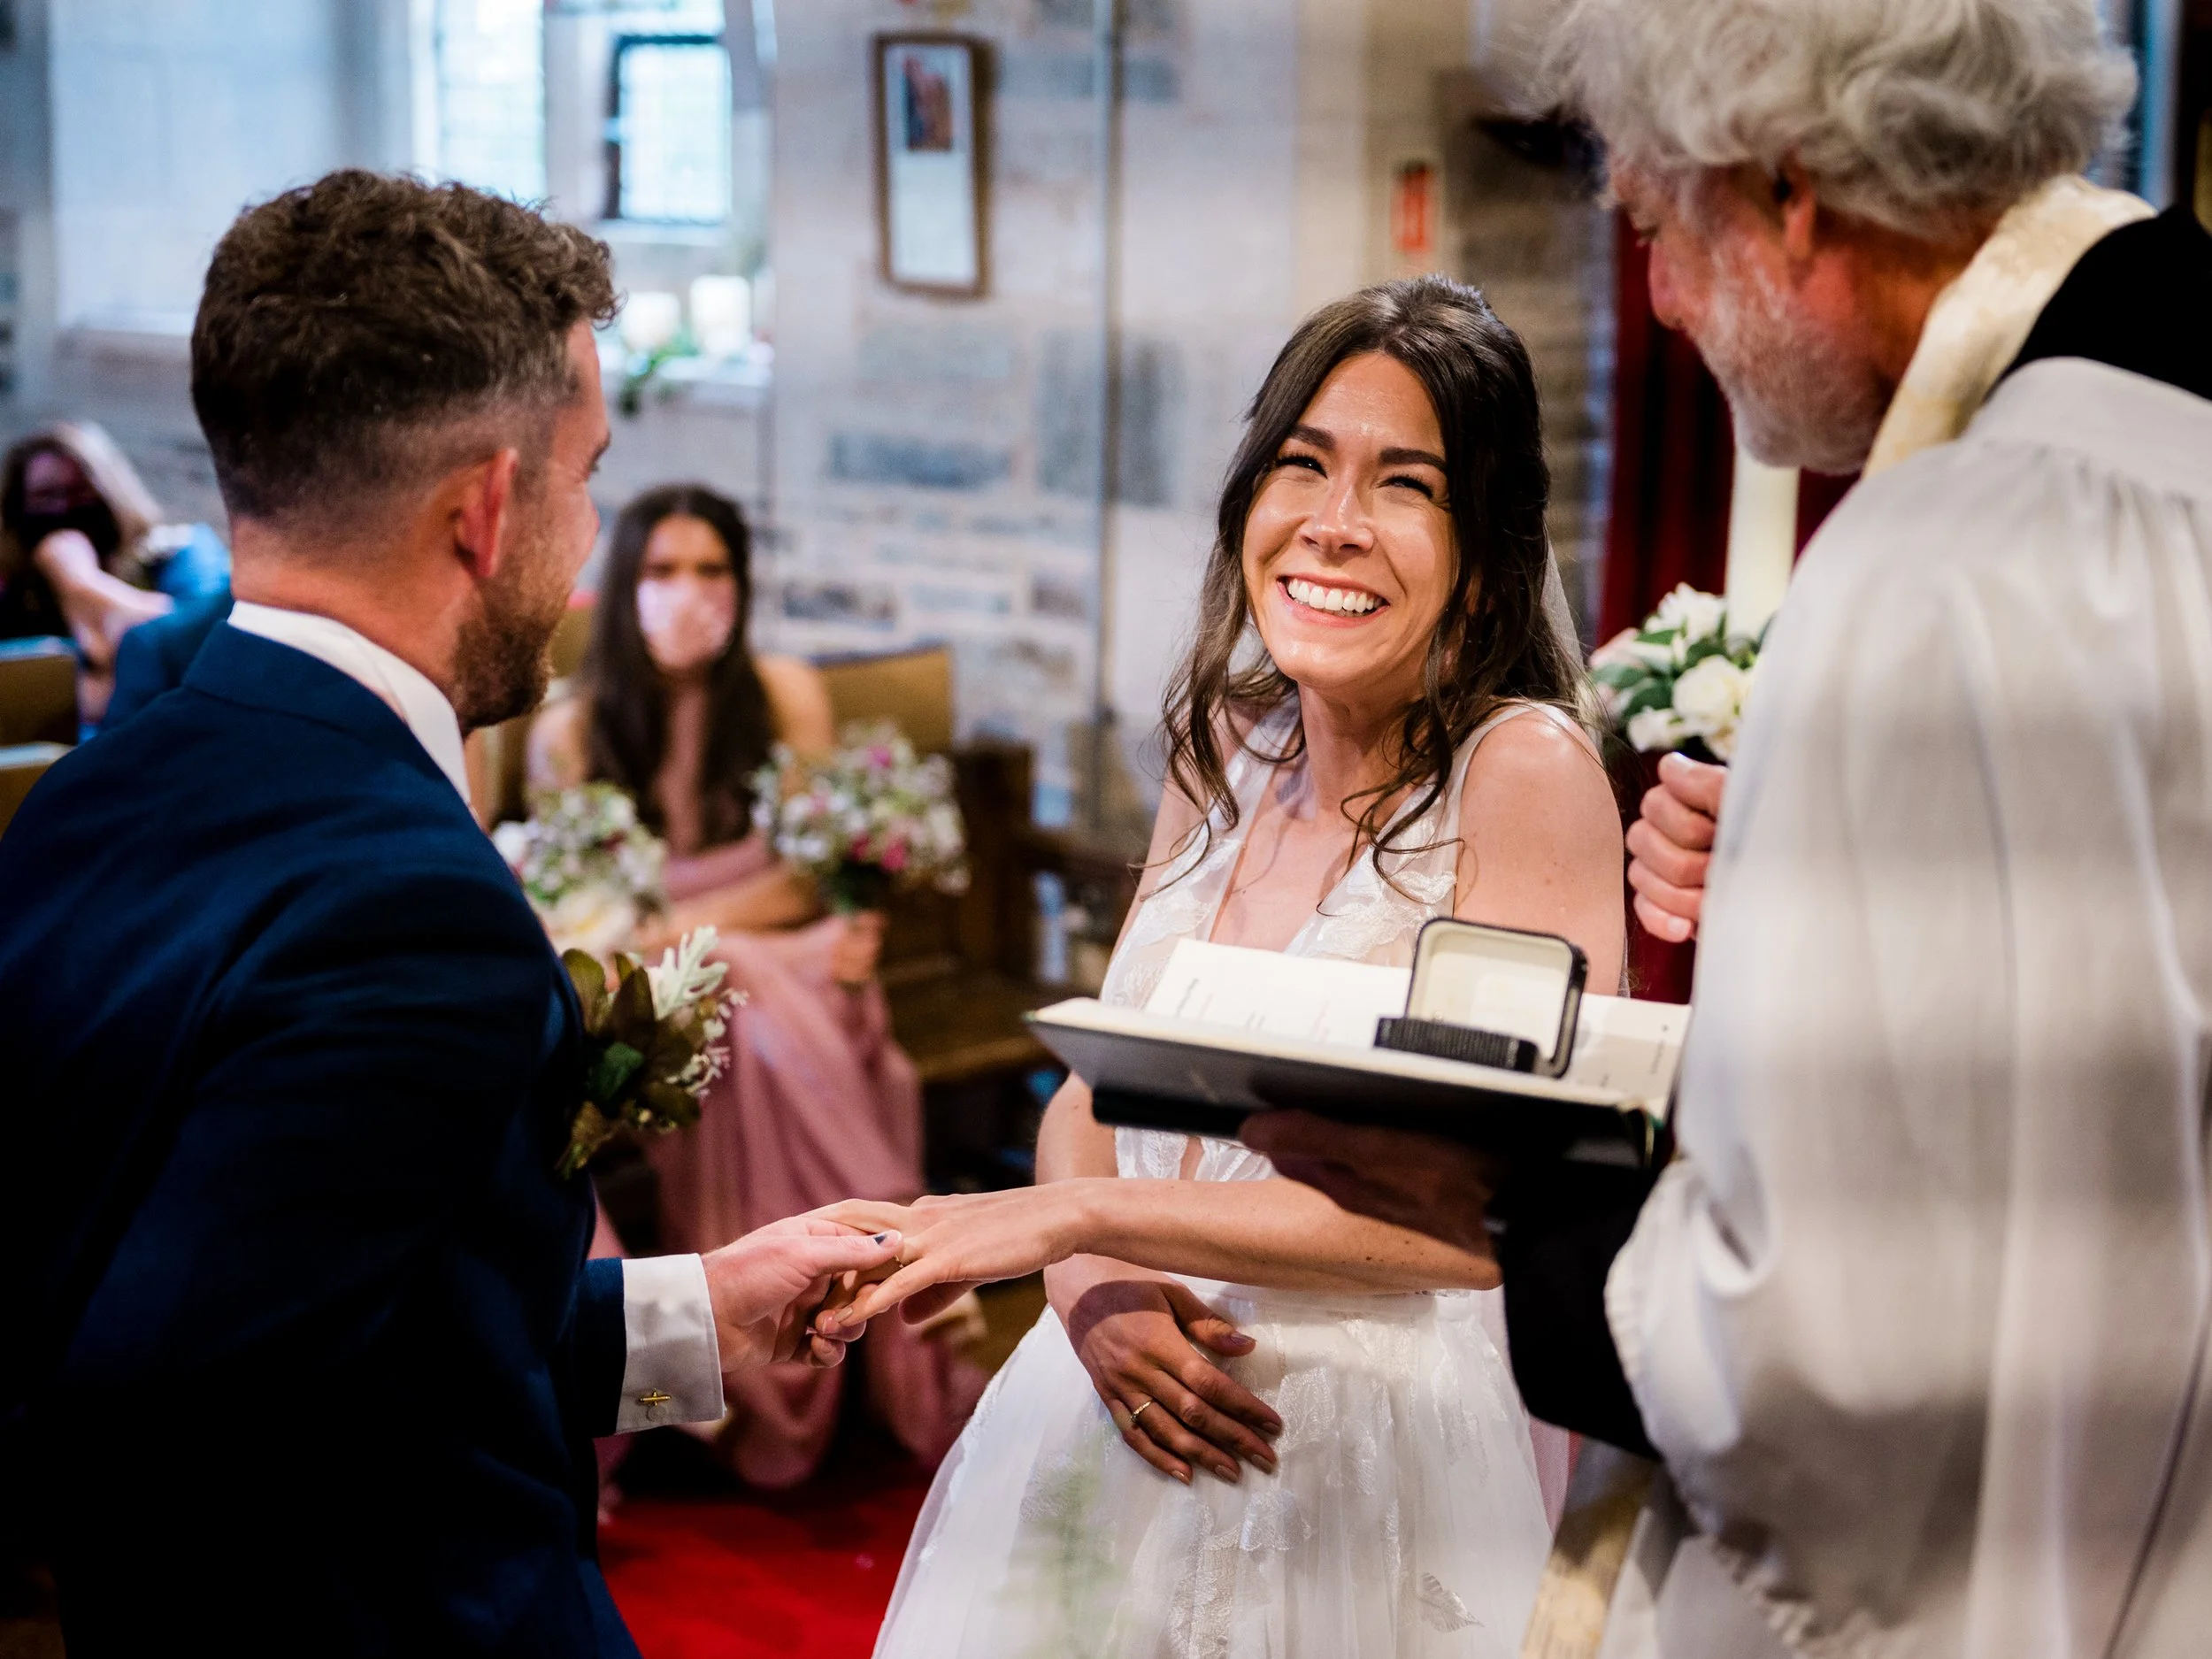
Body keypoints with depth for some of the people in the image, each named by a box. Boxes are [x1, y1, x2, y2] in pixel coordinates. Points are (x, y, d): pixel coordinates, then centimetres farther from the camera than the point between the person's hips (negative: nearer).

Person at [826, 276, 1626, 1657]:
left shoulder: (1528, 771, -14)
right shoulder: (1224, 755, 5)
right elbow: (1092, 1099, 10)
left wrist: (1071, 1217, -19)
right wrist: (1092, 1291, -12)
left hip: (1376, 1472, -5)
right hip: (1119, 1442, 6)